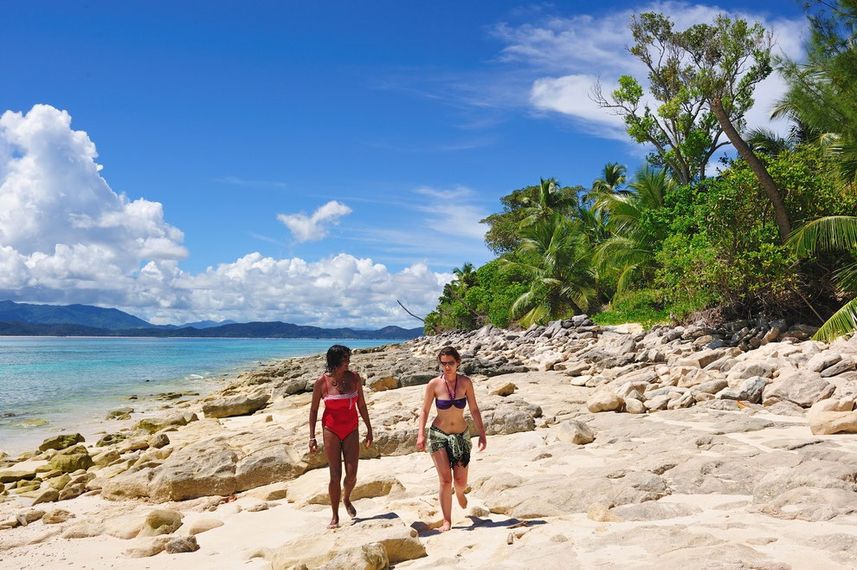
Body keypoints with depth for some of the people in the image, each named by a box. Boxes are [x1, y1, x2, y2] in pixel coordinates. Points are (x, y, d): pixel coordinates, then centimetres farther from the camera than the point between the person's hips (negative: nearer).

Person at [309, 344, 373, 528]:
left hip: (351, 430, 2)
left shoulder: (354, 378, -2)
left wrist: (369, 430, 9)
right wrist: (312, 437, -2)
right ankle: (335, 516, 14)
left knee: (352, 474, -3)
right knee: (335, 475, -2)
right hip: (331, 430, -2)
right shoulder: (322, 382, -10)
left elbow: (361, 405, 7)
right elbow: (313, 410, -1)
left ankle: (346, 499, 30)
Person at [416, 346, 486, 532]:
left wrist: (482, 434, -1)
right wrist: (421, 434, -12)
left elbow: (474, 410, 1)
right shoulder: (434, 384, -10)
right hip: (438, 435, -2)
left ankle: (459, 493, 42)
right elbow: (424, 411, -2)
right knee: (445, 480, -8)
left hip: (461, 435, 2)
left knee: (461, 482, 4)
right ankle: (447, 521, 7)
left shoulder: (465, 382, -6)